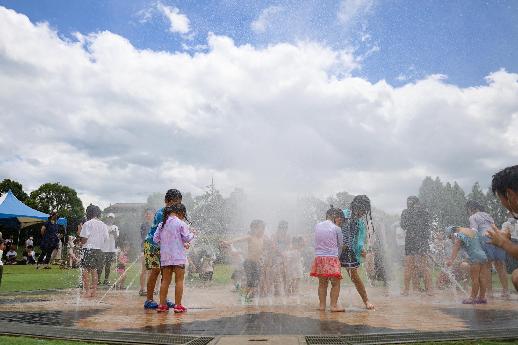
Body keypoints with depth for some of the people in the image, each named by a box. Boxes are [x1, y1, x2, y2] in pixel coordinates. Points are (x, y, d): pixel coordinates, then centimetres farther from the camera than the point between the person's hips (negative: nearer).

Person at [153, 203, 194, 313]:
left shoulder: (162, 224, 8)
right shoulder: (181, 223, -8)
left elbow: (155, 239, 9)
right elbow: (187, 238, -6)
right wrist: (192, 234, 13)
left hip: (165, 256, 5)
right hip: (178, 256, -5)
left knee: (165, 280, 12)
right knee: (179, 280, 2)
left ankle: (162, 305, 15)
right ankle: (178, 305, 3)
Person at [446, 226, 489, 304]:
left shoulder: (458, 235, -5)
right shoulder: (473, 230, 21)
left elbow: (456, 248, -18)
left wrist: (451, 260, -26)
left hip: (474, 258, -8)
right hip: (484, 255, 8)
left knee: (474, 279, -1)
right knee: (483, 278, 9)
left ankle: (473, 298, 6)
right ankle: (482, 297, 16)